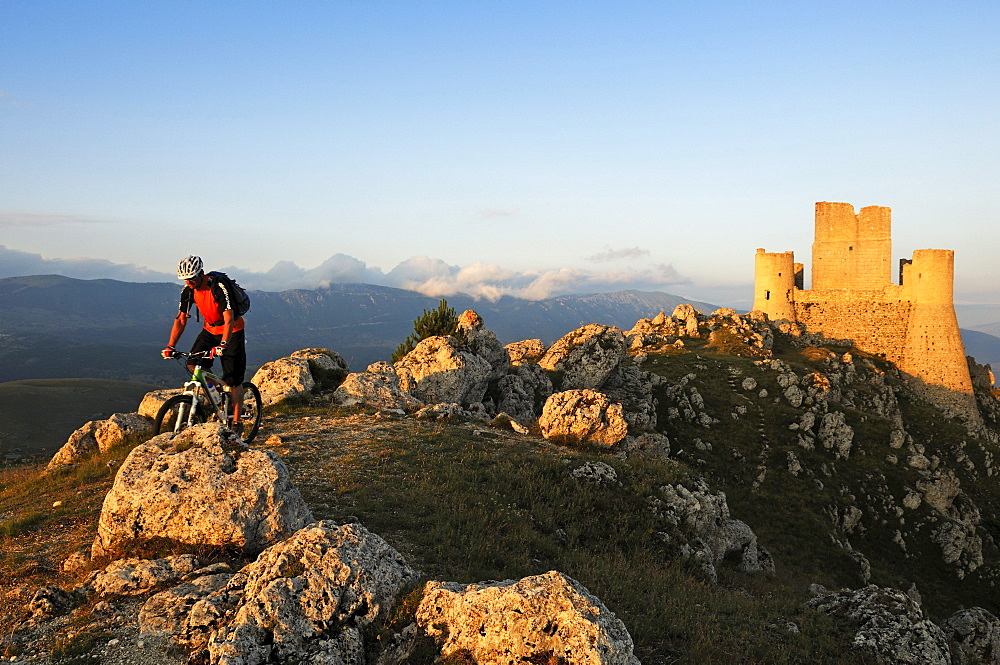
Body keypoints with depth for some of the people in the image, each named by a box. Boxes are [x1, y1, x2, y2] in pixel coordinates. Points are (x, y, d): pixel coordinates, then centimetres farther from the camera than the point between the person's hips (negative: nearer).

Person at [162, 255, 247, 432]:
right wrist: (170, 346, -13)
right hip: (210, 329, 6)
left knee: (234, 380, -7)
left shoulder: (218, 287, -27)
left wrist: (222, 345, -44)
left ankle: (236, 422, 2)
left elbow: (229, 320, -32)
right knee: (194, 363, -16)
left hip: (232, 331, -6)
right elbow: (181, 319, -3)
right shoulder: (188, 291, -9)